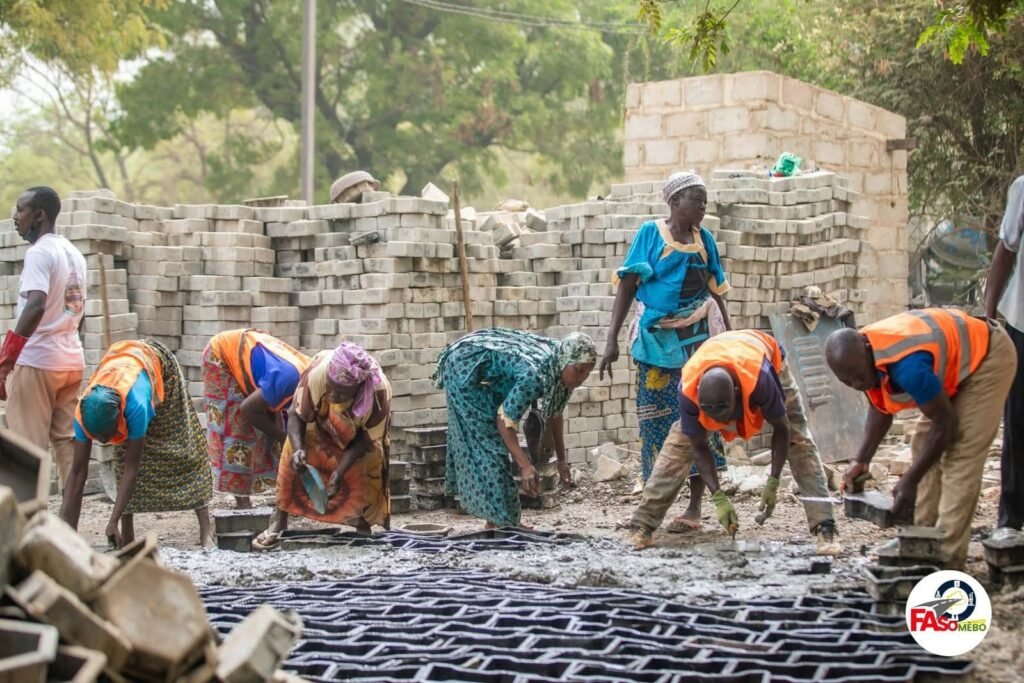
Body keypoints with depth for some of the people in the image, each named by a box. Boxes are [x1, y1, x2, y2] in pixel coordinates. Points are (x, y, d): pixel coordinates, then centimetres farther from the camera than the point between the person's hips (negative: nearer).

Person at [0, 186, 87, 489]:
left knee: (28, 447, -2)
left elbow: (36, 307, -26)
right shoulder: (74, 253, 14)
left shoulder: (39, 252, -12)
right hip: (72, 360, 8)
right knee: (67, 440, 10)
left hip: (37, 361, -8)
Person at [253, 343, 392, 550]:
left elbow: (367, 438, -26)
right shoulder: (316, 373, -42)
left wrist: (341, 471, -36)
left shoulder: (379, 391, -40)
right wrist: (298, 449, -45)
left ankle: (364, 530, 10)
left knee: (366, 475, -13)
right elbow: (296, 415, -28)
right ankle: (279, 523, -7)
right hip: (321, 427, 0)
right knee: (293, 456, -18)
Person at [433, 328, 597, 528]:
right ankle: (499, 522, -10)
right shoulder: (535, 375, -36)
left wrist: (561, 460, 7)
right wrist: (525, 465, -35)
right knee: (485, 441, -11)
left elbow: (555, 414, 5)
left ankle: (495, 521, 19)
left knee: (493, 438, 12)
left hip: (488, 378, 9)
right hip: (464, 367, -9)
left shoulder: (560, 370, -11)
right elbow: (505, 420, -30)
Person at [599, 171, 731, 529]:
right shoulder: (650, 233, -1)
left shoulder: (705, 239, 7)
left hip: (698, 339, 2)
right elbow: (627, 286, -4)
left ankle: (695, 507, 1)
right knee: (655, 418, 4)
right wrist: (612, 339, -11)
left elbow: (716, 294, 12)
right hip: (657, 338, -2)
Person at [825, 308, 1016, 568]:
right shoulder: (859, 354, -12)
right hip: (956, 355, 9)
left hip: (988, 357, -9)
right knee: (923, 444, 7)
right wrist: (861, 460, -6)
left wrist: (910, 480, -22)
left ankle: (946, 559, -14)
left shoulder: (907, 366, -39)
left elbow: (945, 423, -27)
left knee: (961, 457, -15)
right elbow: (881, 409, 4)